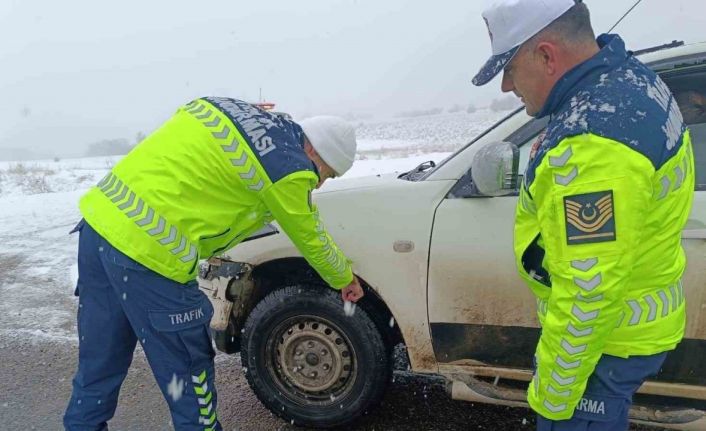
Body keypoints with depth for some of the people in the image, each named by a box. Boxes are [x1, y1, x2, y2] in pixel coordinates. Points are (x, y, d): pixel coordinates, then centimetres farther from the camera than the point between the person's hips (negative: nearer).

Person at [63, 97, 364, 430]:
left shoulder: (230, 109, 15)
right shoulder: (288, 166, -6)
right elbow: (312, 240, 7)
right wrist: (345, 279, 24)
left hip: (99, 220, 9)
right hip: (148, 253, -9)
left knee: (98, 364, 23)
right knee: (187, 371, 11)